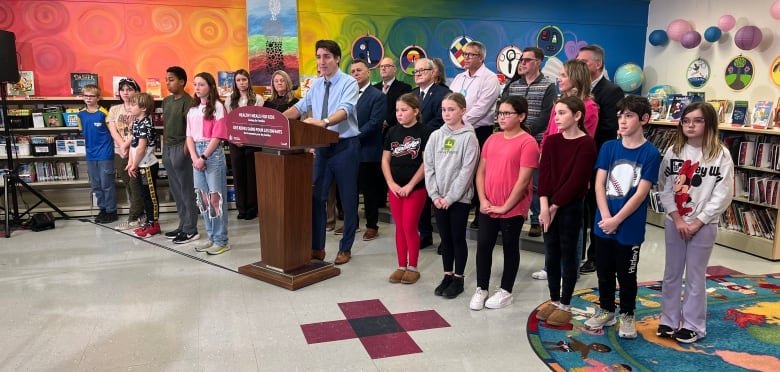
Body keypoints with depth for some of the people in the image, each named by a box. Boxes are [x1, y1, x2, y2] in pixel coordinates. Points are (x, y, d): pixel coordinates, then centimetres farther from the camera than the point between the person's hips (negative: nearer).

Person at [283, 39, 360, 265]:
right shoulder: (316, 85, 11)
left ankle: (345, 248, 19)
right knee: (316, 197, 6)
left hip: (346, 146, -6)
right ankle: (316, 247, 17)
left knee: (348, 199, 5)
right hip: (323, 146, 6)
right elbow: (300, 107, 7)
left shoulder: (349, 83, -10)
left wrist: (324, 122, -43)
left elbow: (345, 110, -26)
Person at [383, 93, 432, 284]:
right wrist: (391, 183, -4)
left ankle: (413, 267, 12)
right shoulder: (392, 132, 7)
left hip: (415, 188, -4)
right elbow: (385, 160, 8)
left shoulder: (424, 132, -7)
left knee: (410, 227, -2)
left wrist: (410, 185, -12)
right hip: (394, 187, 4)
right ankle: (401, 266, 19)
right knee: (399, 227, 10)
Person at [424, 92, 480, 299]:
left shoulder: (468, 137, -8)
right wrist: (434, 195, -5)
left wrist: (450, 197, -15)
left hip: (459, 198, -4)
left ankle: (458, 279, 18)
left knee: (458, 238, 6)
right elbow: (428, 166, 4)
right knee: (445, 238, 13)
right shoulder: (435, 136, 6)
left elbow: (467, 170, -13)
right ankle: (447, 275, 25)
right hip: (438, 199, 4)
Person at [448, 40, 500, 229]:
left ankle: (480, 213, 10)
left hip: (479, 132, -6)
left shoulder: (490, 79, -8)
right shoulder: (458, 78, 15)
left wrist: (460, 122, -17)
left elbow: (481, 108, -17)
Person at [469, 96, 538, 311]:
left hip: (513, 209, -5)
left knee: (510, 248, 10)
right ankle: (481, 289, 22)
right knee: (483, 246, 8)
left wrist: (505, 206, -14)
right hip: (488, 207, 5)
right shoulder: (492, 139, 8)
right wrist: (483, 199, -3)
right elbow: (481, 171, 8)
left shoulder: (527, 142, -12)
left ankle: (505, 292, 23)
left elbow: (523, 180, -16)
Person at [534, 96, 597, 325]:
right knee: (551, 255, 12)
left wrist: (555, 205, -13)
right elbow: (543, 174, -1)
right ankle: (554, 300, 26)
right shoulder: (551, 141, 6)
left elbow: (576, 180, -14)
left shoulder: (586, 144, -10)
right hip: (549, 207, 5)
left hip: (571, 207, -5)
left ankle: (565, 305, 17)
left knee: (568, 255, 5)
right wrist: (544, 205, -11)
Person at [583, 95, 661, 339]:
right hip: (603, 223, 4)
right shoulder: (609, 147, 2)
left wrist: (616, 220, -15)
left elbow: (640, 194, -12)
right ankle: (605, 310, 33)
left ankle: (627, 315, 28)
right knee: (604, 271, 15)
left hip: (630, 227, -3)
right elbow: (599, 184, -3)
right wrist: (606, 217, -13)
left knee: (626, 274, 10)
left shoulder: (650, 153, -8)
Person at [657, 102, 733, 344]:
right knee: (672, 274, 12)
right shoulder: (673, 151, 1)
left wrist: (697, 222, -13)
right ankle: (669, 320, 25)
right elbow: (664, 188, 0)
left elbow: (722, 196, -10)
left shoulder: (721, 155, -8)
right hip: (674, 222, 3)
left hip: (704, 226, -3)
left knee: (695, 276, 6)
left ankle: (693, 325, 19)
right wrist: (677, 219, -9)